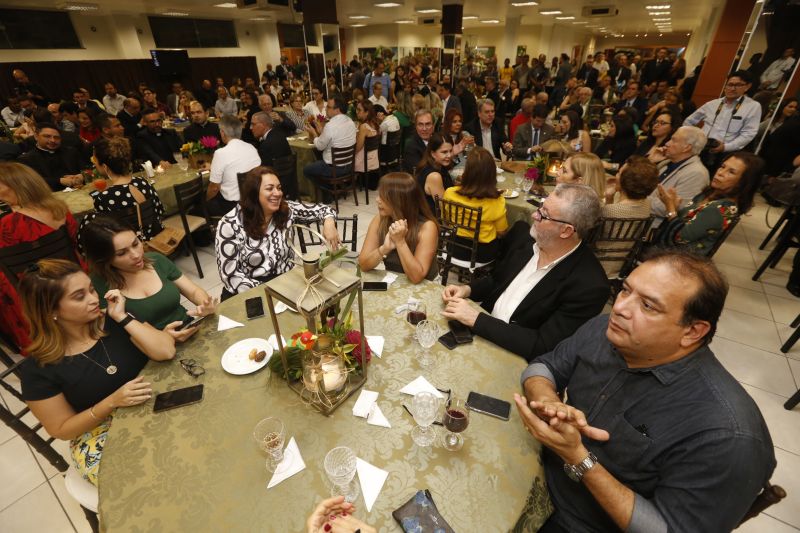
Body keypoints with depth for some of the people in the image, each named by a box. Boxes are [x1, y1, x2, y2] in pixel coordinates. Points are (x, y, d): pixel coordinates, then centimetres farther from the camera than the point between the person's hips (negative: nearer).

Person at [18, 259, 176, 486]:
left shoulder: (115, 320, -6)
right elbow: (61, 430, -4)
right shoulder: (38, 368, -10)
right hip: (100, 439, -2)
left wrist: (123, 318, -19)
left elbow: (166, 351, -18)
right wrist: (113, 401, -21)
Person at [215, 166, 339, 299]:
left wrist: (329, 222, -17)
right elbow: (229, 274, -13)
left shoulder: (287, 210, -3)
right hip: (249, 292, -4)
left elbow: (320, 209, 7)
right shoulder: (230, 224, -13)